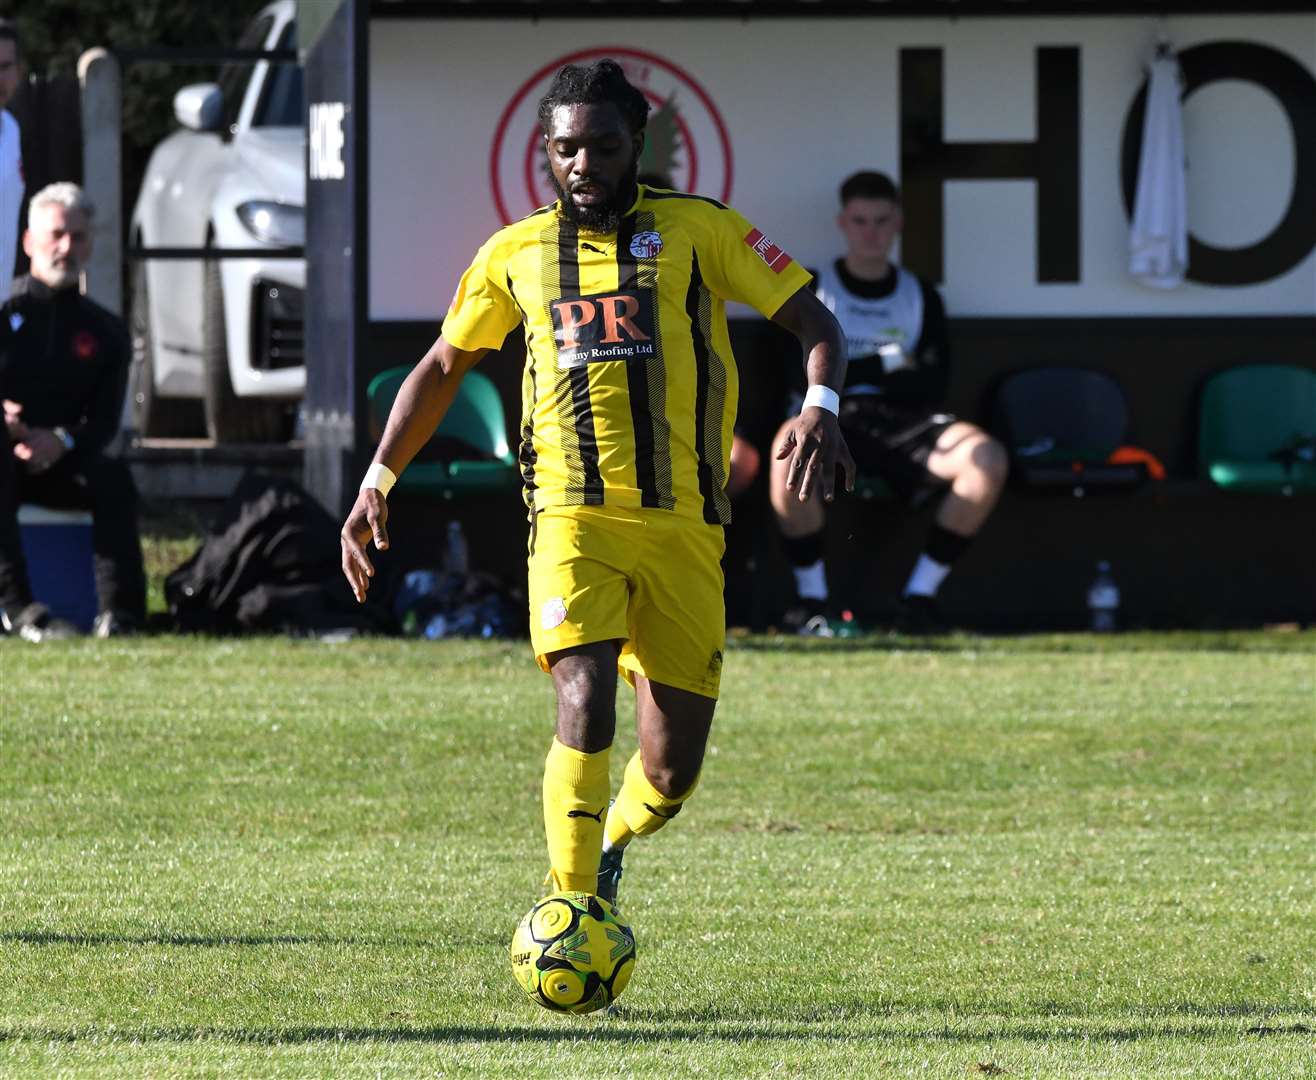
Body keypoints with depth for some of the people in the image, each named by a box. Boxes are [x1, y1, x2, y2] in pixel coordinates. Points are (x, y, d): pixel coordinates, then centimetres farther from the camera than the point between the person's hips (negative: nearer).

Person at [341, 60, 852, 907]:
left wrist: (821, 407, -17)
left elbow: (815, 324, 3)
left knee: (672, 772, 2)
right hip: (574, 520, 0)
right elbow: (442, 367, 25)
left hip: (682, 525, 0)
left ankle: (611, 844, 35)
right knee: (586, 711, -23)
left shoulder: (697, 230, 6)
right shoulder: (516, 253, 13)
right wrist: (378, 482, 18)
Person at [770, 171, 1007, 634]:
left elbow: (933, 386, 4)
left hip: (902, 422, 3)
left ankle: (920, 594, -17)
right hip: (831, 422, -3)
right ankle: (811, 599, -27)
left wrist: (853, 375, -2)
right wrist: (884, 366, 0)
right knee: (792, 442, -41)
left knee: (986, 457, -27)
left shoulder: (920, 296, 18)